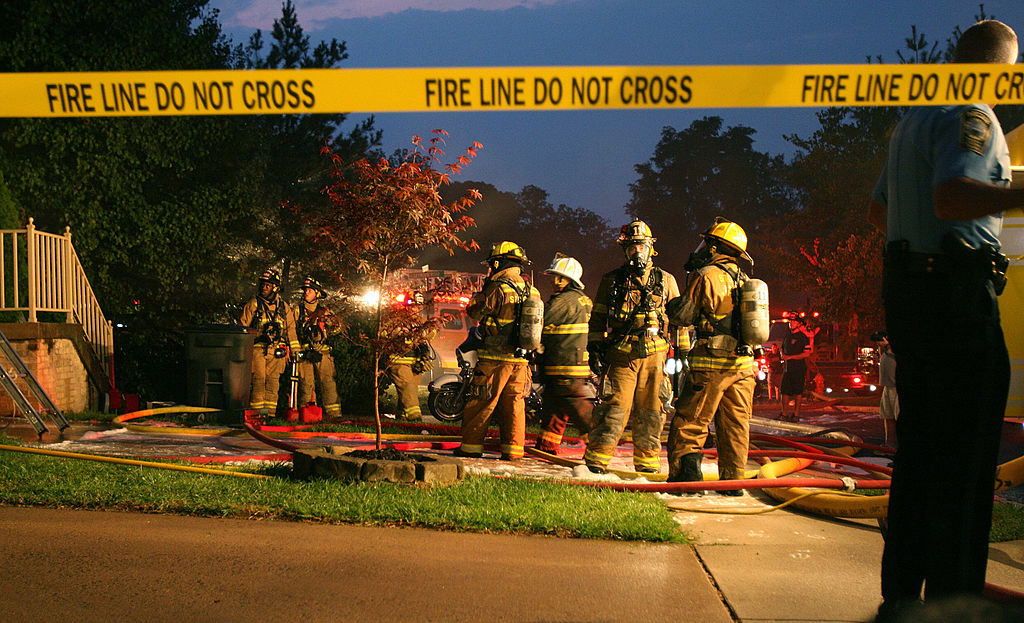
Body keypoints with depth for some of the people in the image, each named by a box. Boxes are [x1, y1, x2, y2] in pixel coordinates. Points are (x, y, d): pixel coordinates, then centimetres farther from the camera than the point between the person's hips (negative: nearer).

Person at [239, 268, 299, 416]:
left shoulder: (283, 306, 13)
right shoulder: (253, 304, 4)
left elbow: (290, 328, 18)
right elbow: (242, 326, 6)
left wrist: (295, 350, 14)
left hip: (276, 351, 3)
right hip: (257, 349, -3)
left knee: (273, 381, 2)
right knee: (258, 380, -9)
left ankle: (269, 413, 6)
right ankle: (257, 412, -5)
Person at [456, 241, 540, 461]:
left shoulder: (499, 289, -14)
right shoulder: (532, 291, 8)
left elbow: (476, 312, -6)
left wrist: (477, 297, 12)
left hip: (495, 358, -6)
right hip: (521, 359, 6)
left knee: (481, 403, 3)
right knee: (514, 403, 11)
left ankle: (471, 446, 9)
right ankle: (513, 449, 11)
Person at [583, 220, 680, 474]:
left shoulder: (665, 280, 11)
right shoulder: (612, 280, 10)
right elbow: (597, 317, 14)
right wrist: (594, 348, 5)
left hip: (655, 356, 1)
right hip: (621, 355, -1)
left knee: (650, 412, 5)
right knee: (614, 407, -7)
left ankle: (647, 463, 15)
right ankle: (596, 458, 0)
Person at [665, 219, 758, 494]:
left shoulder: (707, 276, -9)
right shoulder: (743, 281, 13)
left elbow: (683, 315, -8)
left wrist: (672, 305, 11)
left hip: (711, 365, -6)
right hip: (743, 366, 7)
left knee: (689, 422, 1)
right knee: (735, 425, 11)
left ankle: (685, 475, -5)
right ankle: (733, 480, 13)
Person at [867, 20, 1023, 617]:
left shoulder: (913, 118, 20)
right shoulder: (972, 115, -7)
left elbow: (879, 210, 30)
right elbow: (950, 196, -25)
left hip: (907, 289, 9)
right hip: (958, 295, -9)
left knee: (918, 448, 13)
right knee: (965, 456, -5)